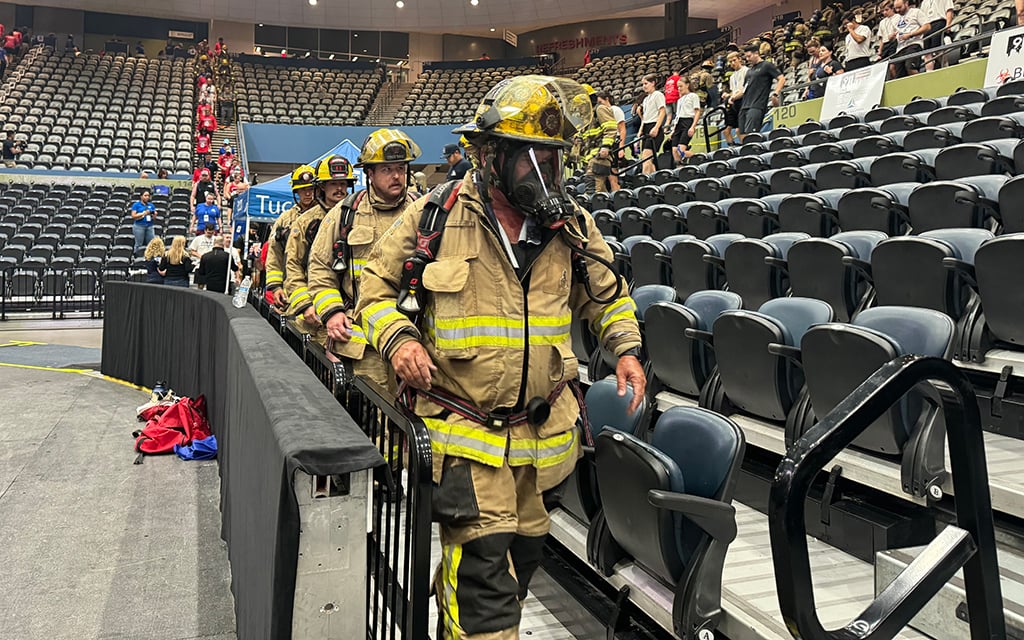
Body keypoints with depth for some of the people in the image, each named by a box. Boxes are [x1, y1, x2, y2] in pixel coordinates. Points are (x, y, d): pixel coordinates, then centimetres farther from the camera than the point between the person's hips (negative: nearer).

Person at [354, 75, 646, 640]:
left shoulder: (572, 224, 2)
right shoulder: (435, 217, -7)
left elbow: (607, 292, 17)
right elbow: (377, 282, 3)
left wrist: (625, 347, 2)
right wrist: (397, 338, -14)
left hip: (543, 429, 5)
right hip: (463, 427, -4)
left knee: (523, 550, 20)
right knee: (483, 564, -9)